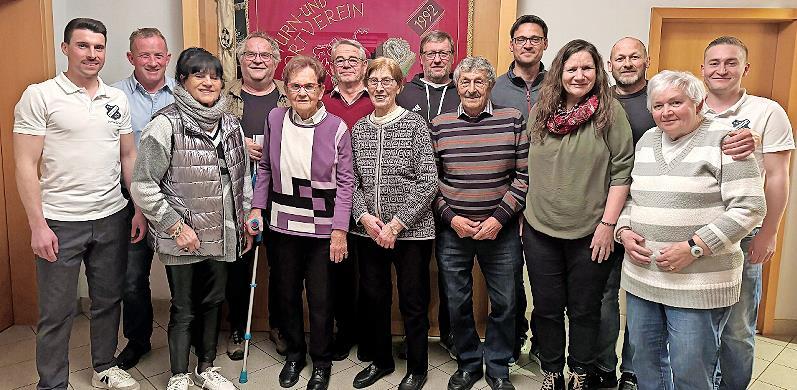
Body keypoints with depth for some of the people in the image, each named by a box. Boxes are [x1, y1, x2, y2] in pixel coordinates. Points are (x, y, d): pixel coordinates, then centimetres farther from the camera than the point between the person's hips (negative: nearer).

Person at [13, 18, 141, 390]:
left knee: (108, 300, 16)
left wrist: (139, 209, 6)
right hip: (60, 222, -4)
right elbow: (26, 165, -8)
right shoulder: (39, 96, -6)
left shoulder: (117, 99, 8)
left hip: (112, 218, 4)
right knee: (57, 311, 6)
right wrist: (37, 225, -13)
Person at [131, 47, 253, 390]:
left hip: (221, 234, 5)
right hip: (183, 238, -5)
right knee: (184, 309, 7)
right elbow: (143, 186, -13)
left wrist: (246, 221, 13)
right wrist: (176, 226, -14)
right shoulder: (166, 124, -12)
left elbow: (242, 178, 14)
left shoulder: (230, 124, 6)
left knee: (213, 302, 17)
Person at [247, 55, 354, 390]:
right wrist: (258, 207, 2)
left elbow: (346, 182, -6)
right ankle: (294, 352, 39)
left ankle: (321, 362, 29)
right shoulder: (275, 119, 0)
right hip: (282, 224, 3)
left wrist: (340, 229, -10)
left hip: (322, 229, -3)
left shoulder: (336, 128, -9)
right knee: (287, 294, 16)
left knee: (321, 300, 7)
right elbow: (265, 168, 10)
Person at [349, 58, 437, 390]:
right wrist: (364, 216, -9)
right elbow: (351, 181, 7)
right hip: (368, 232, 4)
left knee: (413, 304, 7)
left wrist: (396, 224, -14)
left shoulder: (415, 125, -6)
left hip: (412, 231, -4)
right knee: (373, 299, 15)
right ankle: (381, 360, 36)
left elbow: (428, 183, -11)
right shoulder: (358, 129, 7)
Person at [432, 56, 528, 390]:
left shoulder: (512, 120, -2)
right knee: (457, 303, 12)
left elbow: (524, 175, -2)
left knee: (504, 303, 10)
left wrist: (500, 218, -10)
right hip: (452, 231, 1)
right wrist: (451, 218, -6)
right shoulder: (440, 125, 1)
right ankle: (467, 363, 34)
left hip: (501, 231, 0)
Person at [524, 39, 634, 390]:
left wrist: (608, 223, -11)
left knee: (584, 309, 11)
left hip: (590, 233, -3)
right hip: (540, 230, 3)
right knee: (546, 307, 12)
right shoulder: (539, 111, 5)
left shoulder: (609, 111, -6)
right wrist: (524, 215, 10)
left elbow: (622, 169, -8)